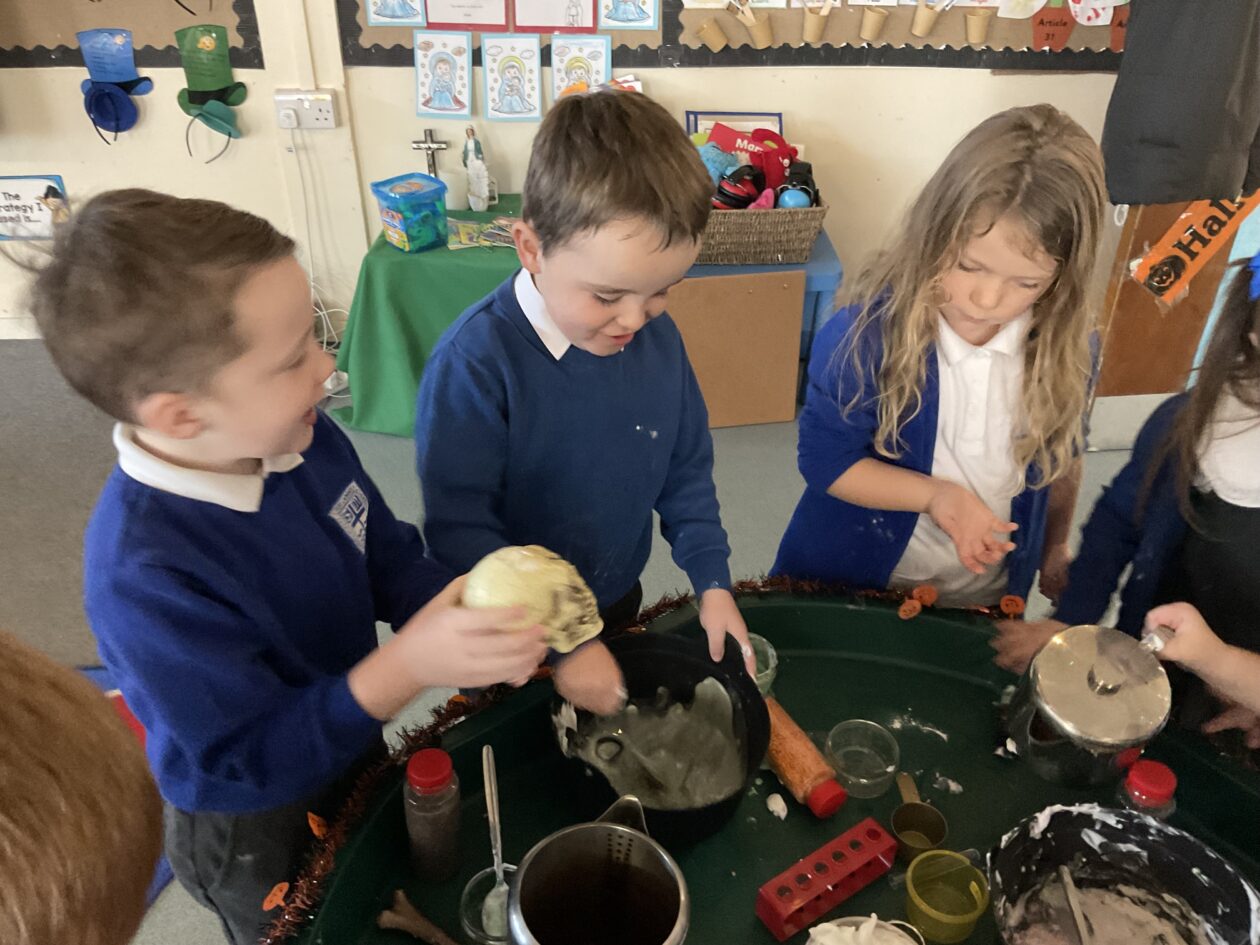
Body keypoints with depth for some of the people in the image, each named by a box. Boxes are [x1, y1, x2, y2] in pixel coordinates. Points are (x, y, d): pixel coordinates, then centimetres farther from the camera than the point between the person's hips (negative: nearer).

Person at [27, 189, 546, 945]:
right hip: (255, 836, -5)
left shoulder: (301, 438, -18)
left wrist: (456, 605, -25)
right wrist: (406, 667, -44)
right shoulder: (144, 574, -38)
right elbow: (249, 762, -32)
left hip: (351, 753, 6)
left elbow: (389, 557, -5)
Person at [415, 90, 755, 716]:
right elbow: (458, 530, -27)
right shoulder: (474, 361, -29)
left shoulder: (658, 336, -11)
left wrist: (711, 581, -8)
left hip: (620, 604, 5)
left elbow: (687, 471, 1)